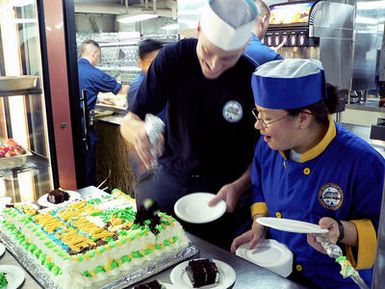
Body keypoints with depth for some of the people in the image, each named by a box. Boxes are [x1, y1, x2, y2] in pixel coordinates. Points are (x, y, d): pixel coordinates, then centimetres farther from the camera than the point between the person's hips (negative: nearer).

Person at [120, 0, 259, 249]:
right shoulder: (173, 58, -12)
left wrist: (239, 186, -22)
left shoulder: (255, 80, -15)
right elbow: (129, 121, -10)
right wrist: (139, 131, -33)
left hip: (222, 191, -1)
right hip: (169, 179, 2)